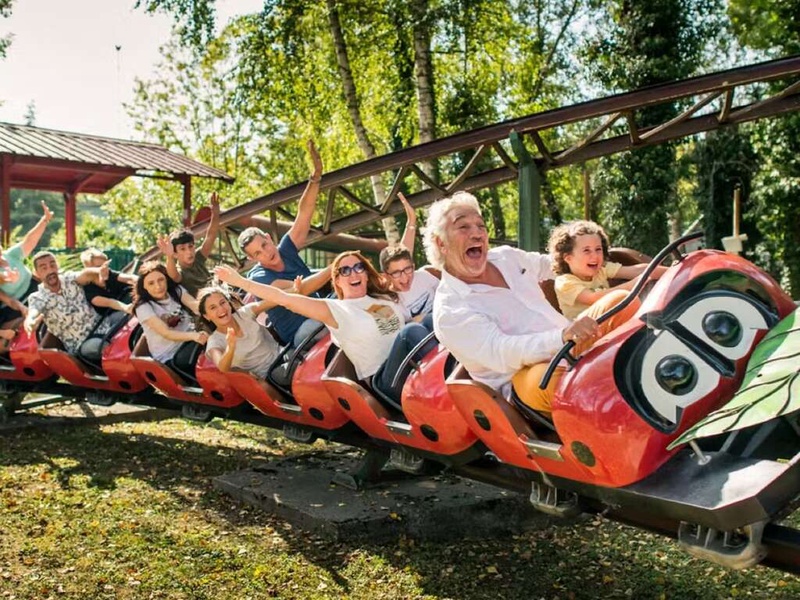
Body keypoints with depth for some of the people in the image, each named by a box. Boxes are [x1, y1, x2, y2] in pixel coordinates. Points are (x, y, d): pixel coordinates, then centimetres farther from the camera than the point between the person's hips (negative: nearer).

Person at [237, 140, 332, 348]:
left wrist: (316, 176, -19)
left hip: (318, 315, 7)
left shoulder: (285, 250, 2)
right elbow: (300, 289, -27)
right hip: (299, 333, -7)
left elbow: (304, 213, -7)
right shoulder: (258, 278, -14)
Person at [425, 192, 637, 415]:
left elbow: (546, 265, 34)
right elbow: (500, 351, -26)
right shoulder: (448, 312, -12)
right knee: (552, 380, -40)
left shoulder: (507, 257, 13)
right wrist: (562, 337, -40)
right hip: (528, 374, -8)